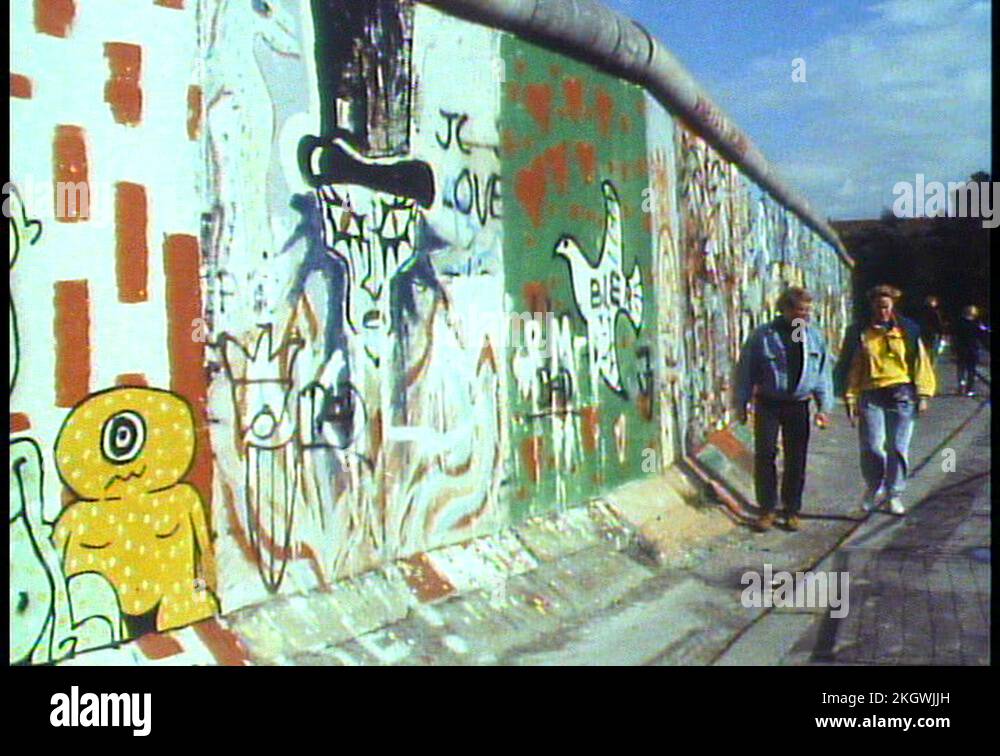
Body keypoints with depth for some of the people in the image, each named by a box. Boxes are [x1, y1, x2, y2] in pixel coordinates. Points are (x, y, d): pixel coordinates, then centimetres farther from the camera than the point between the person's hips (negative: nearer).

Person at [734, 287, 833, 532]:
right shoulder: (763, 336, -7)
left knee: (796, 459, 6)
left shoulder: (814, 337, 4)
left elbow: (822, 374, 9)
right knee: (764, 455, -2)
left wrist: (824, 407, 3)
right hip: (768, 404, -2)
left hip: (798, 405, 3)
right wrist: (741, 405, -3)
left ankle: (792, 510, 18)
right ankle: (767, 509, 10)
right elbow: (745, 371, -2)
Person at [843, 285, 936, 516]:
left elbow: (920, 363, 8)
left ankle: (894, 495, 15)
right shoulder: (860, 333, 5)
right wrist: (851, 400, 2)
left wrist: (923, 395, 2)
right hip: (871, 396, 0)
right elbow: (853, 369, 7)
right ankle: (874, 489, 16)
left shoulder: (907, 330, 7)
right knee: (871, 447, -7)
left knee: (898, 448, 2)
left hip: (902, 395, 0)